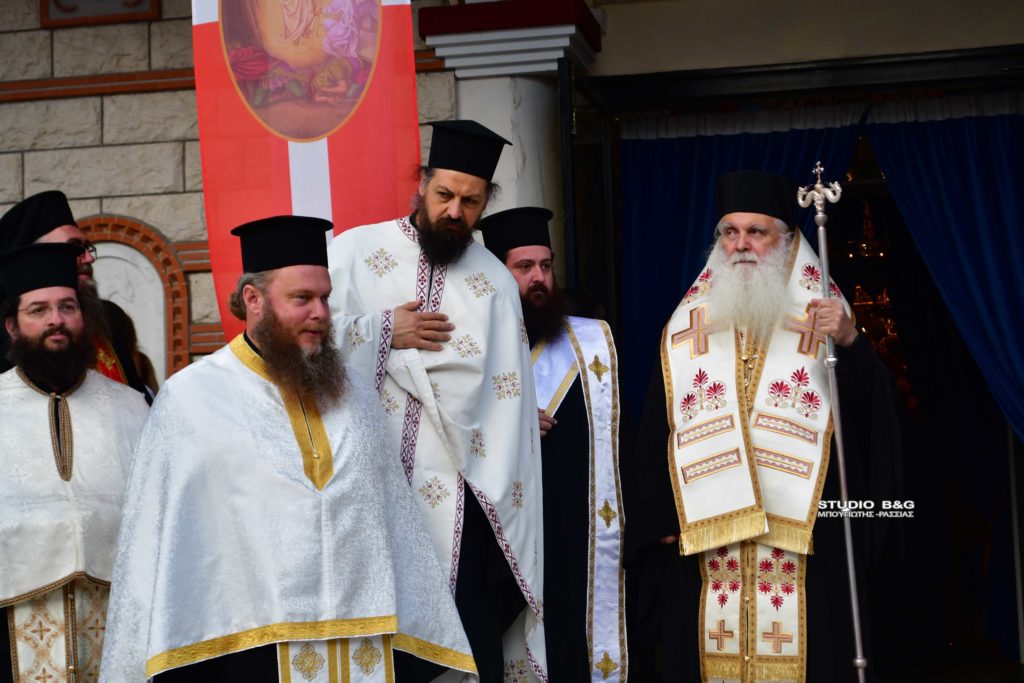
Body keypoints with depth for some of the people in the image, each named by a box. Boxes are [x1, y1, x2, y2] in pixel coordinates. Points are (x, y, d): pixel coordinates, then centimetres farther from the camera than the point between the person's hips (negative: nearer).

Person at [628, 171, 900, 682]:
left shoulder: (819, 319, 5)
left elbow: (872, 413, -7)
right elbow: (655, 434, 9)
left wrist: (849, 345, -24)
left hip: (803, 547, -2)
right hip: (704, 543, 2)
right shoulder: (687, 330, 10)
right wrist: (659, 521, 0)